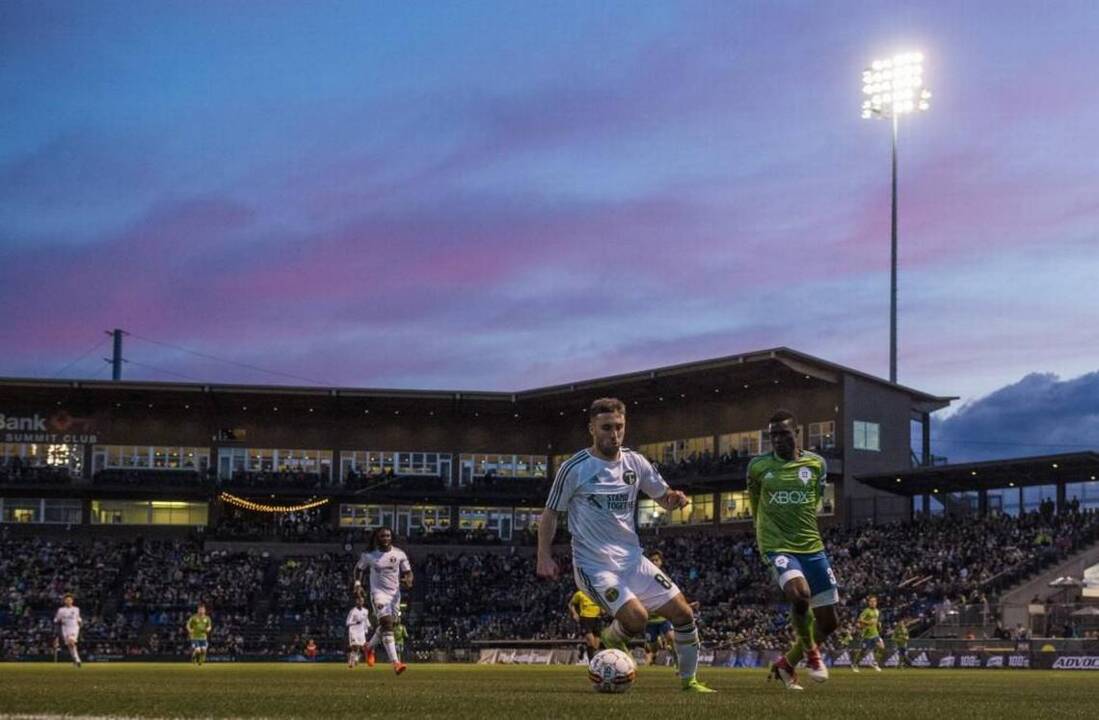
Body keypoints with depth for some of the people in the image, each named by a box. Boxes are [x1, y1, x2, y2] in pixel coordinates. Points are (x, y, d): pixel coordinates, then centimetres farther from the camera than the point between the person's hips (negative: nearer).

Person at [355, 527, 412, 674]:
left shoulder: (399, 554, 0)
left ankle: (370, 647, 45)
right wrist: (358, 583, -4)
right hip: (379, 592, -4)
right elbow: (359, 568, 12)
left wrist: (408, 580, -17)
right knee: (387, 623, -19)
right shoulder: (369, 555, -3)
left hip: (395, 593, 4)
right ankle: (395, 663, -28)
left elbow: (408, 572, 6)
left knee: (387, 625, 14)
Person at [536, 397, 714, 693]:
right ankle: (610, 639, 10)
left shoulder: (635, 463, 6)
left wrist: (676, 499, -9)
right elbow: (550, 514, 0)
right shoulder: (574, 468, -8)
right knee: (636, 618, -25)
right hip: (594, 565, -6)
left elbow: (663, 498, 15)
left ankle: (689, 679, 18)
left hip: (632, 560, 6)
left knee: (683, 614, 0)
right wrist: (544, 557, -11)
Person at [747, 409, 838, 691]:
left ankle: (786, 664, 26)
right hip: (778, 548, -4)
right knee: (799, 594, -31)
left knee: (828, 621, 5)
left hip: (812, 547, 4)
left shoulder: (816, 464, 2)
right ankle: (811, 653, -5)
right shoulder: (758, 466, -2)